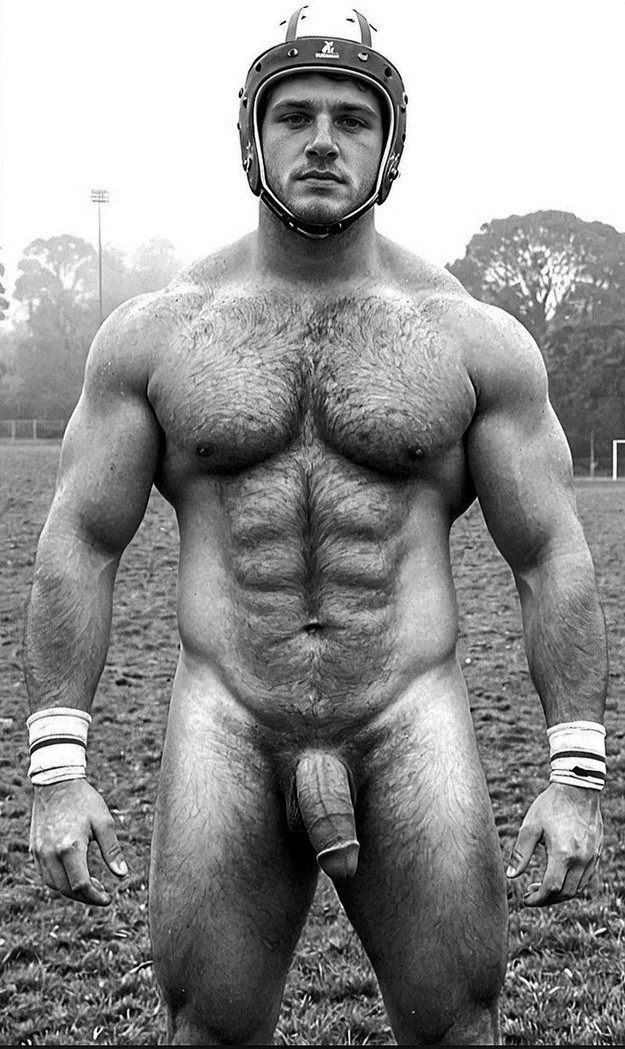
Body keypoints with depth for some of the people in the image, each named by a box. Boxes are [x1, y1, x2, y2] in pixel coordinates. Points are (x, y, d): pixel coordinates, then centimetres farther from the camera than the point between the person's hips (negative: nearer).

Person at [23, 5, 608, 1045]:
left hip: (410, 727, 0)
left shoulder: (475, 338, 2)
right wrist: (57, 770, -4)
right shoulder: (154, 332, 3)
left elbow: (553, 557, 2)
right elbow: (78, 545, 3)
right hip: (227, 728, 1)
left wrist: (578, 778, -3)